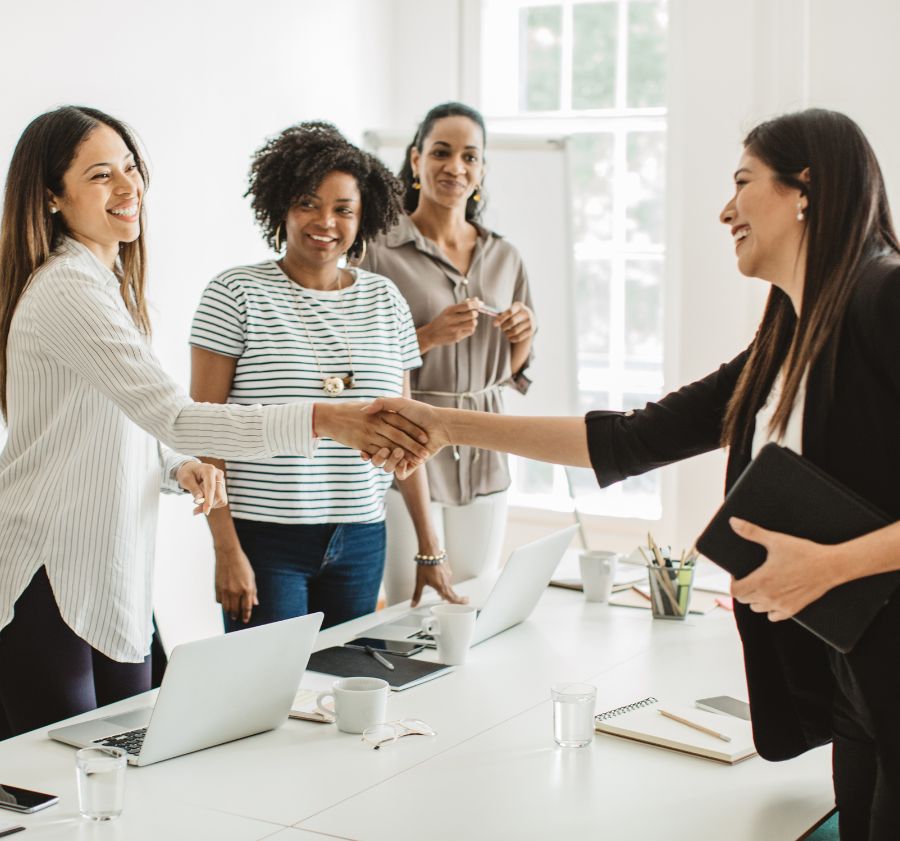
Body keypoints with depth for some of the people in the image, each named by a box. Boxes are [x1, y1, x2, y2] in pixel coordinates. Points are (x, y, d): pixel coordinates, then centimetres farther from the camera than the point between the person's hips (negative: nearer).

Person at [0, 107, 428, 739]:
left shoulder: (109, 282, 14)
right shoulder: (67, 294, -18)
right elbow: (172, 416, -30)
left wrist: (182, 468, -1)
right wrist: (322, 421, -40)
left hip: (111, 580, 9)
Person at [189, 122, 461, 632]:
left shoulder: (385, 300, 8)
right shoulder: (237, 295, -4)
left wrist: (430, 547, 8)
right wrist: (227, 550, -12)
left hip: (361, 542, 4)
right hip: (265, 539, -4)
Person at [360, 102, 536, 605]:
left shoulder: (505, 258, 11)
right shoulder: (381, 252, -6)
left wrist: (524, 334, -3)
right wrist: (430, 336, -18)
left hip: (483, 452, 5)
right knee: (412, 612, -3)